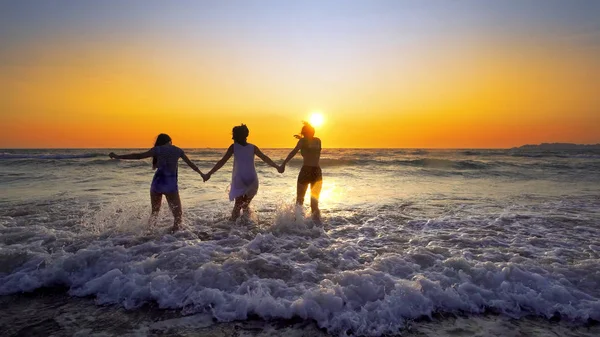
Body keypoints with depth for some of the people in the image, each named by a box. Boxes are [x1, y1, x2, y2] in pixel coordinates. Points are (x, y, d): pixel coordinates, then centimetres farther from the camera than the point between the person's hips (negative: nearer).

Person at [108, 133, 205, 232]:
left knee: (154, 212, 21)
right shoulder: (178, 150, 9)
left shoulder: (158, 149, 4)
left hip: (157, 183, 1)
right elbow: (190, 164, 20)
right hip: (171, 185, -1)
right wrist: (201, 173, 33)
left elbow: (138, 156, 1)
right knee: (178, 214, 7)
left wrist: (118, 157, 7)